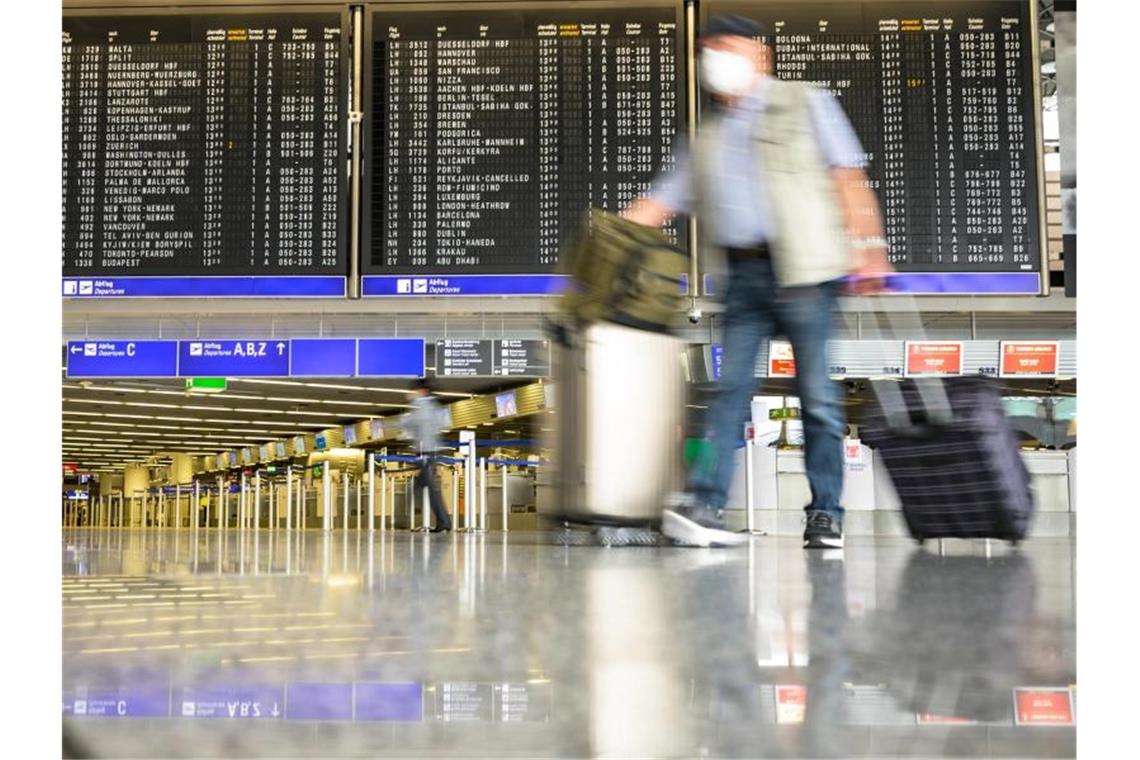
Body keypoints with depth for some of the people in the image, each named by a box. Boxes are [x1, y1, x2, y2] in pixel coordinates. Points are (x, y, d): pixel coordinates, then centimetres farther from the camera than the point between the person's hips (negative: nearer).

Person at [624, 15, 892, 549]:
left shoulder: (805, 104, 10)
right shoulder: (707, 138, 22)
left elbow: (848, 175, 2)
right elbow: (658, 203, 19)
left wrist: (868, 245, -8)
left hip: (802, 269, -4)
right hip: (744, 274, 5)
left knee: (816, 393, -2)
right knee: (730, 388, -3)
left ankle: (825, 514, 4)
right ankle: (705, 505, -6)